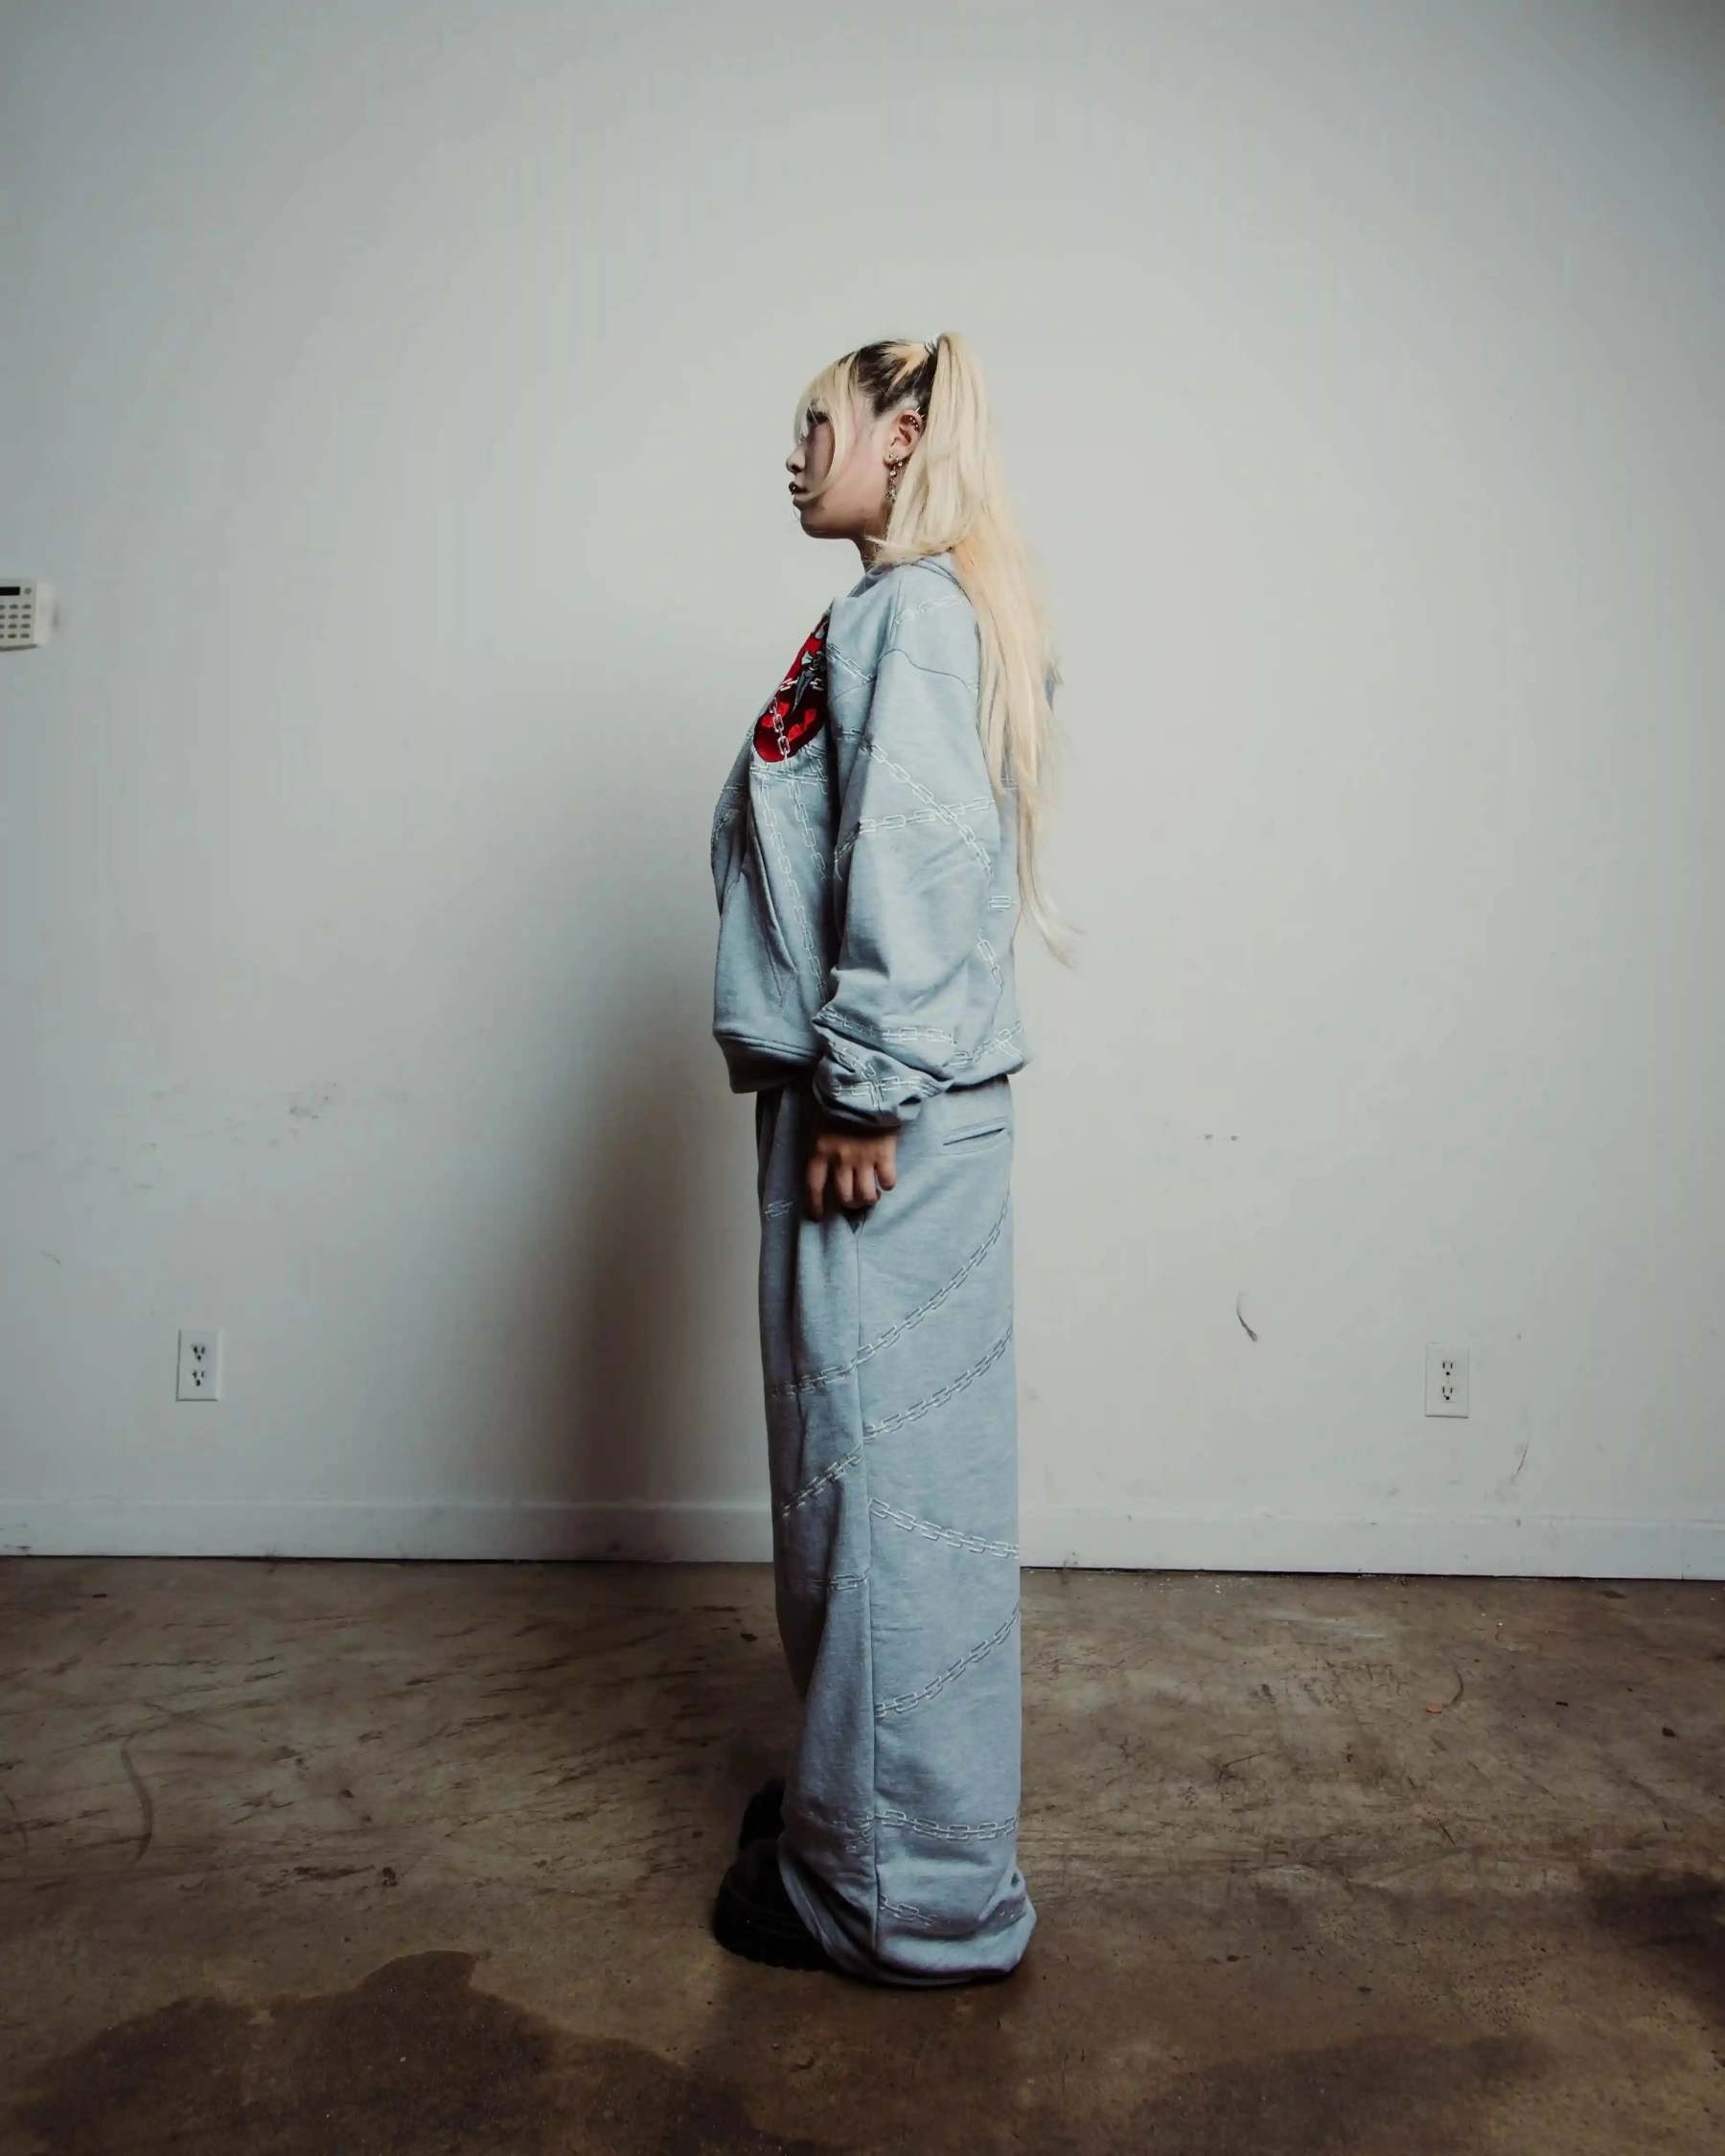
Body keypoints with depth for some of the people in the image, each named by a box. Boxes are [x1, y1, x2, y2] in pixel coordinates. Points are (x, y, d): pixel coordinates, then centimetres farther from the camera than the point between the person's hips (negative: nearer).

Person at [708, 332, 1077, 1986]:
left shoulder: (914, 609, -10)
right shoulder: (893, 615, 20)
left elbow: (915, 859, -21)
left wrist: (865, 1093, -21)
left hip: (892, 1105, -10)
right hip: (865, 1095, 10)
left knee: (885, 1470, -3)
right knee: (860, 1461, 18)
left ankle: (907, 1892, 12)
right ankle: (862, 1798, 34)